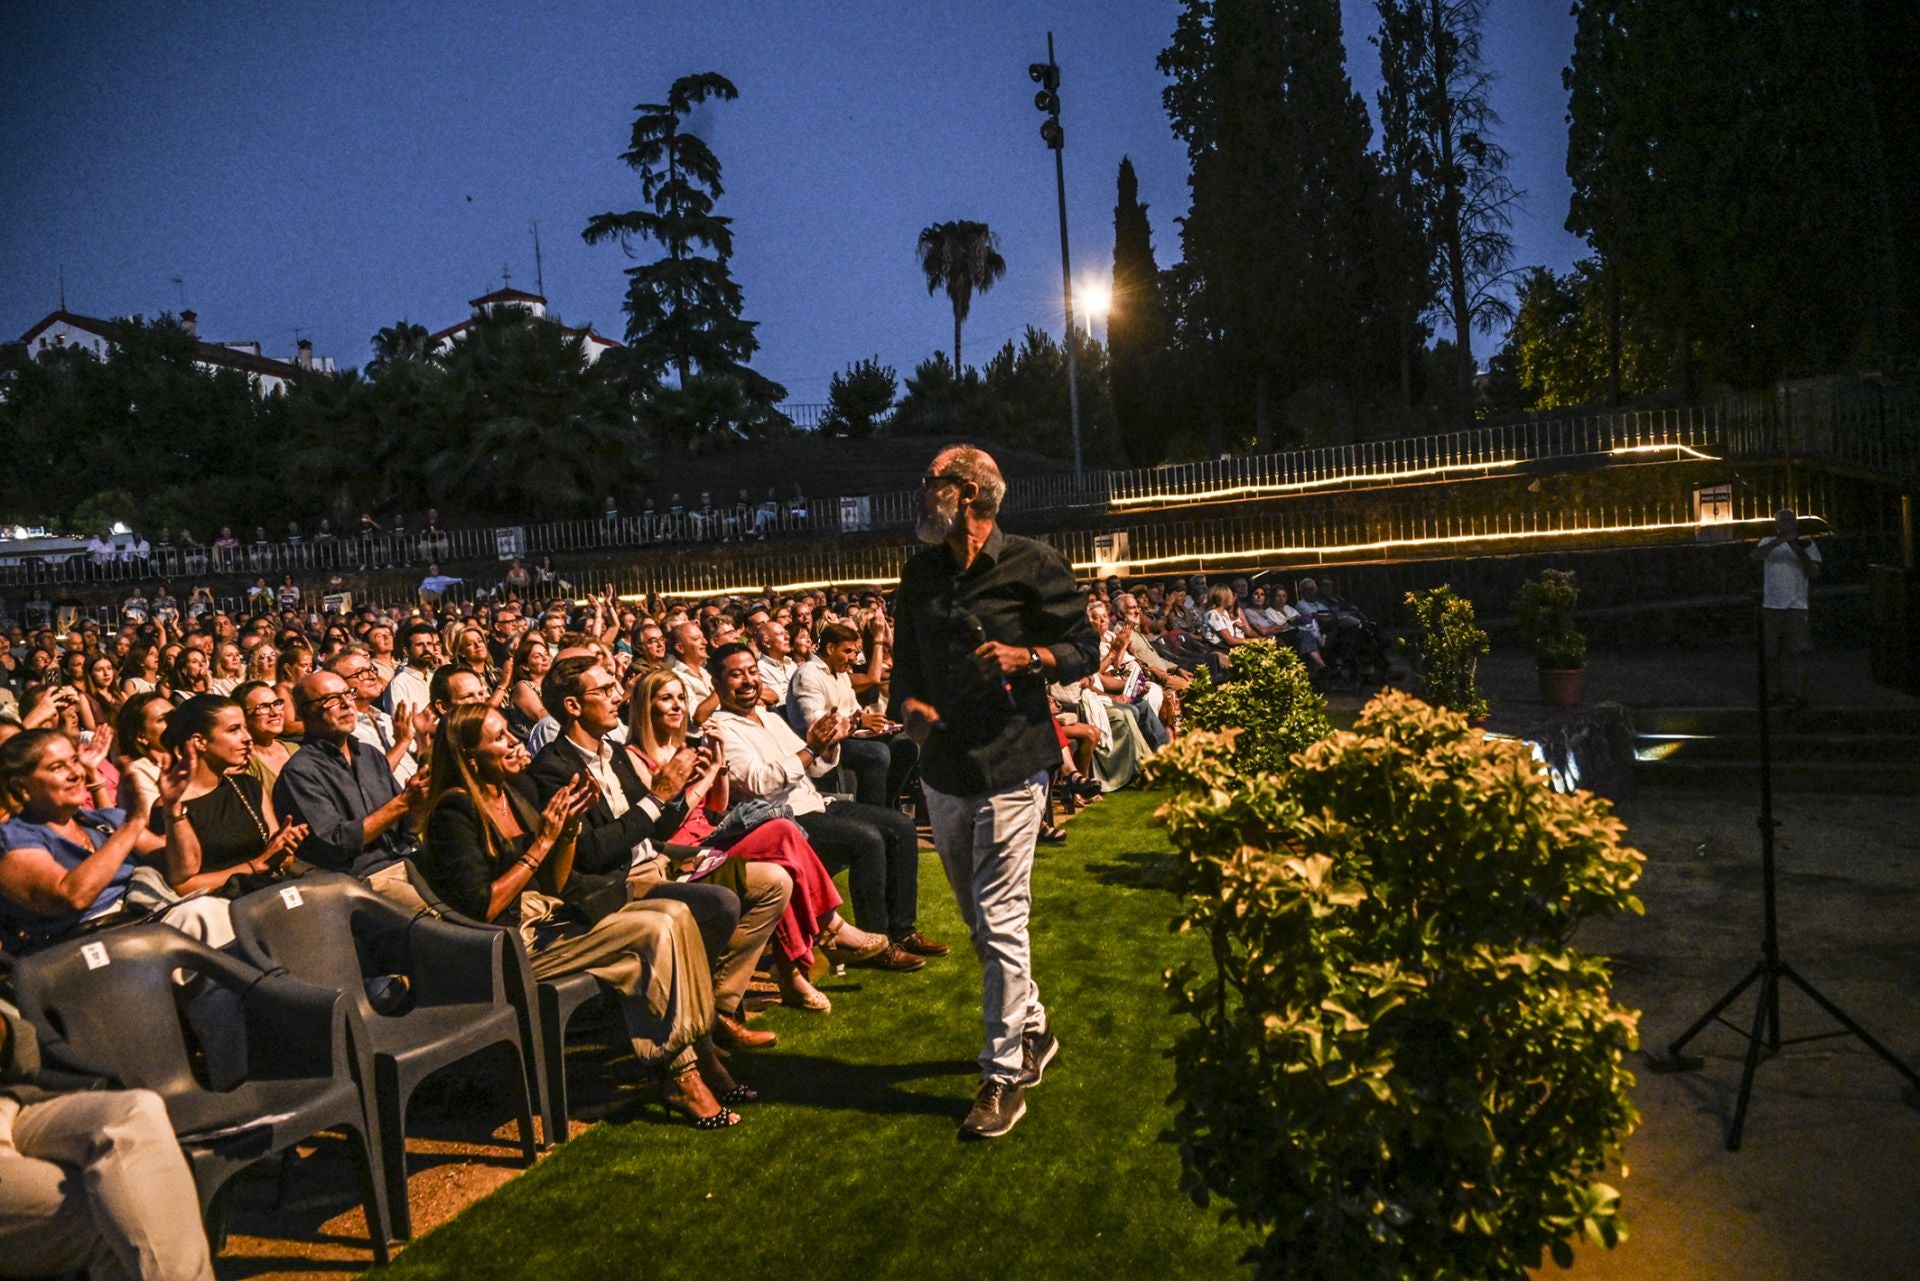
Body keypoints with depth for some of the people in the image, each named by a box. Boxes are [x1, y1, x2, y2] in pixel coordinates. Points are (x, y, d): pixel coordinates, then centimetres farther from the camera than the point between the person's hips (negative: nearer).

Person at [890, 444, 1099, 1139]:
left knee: (999, 920, -6)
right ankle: (1032, 1029, 36)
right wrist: (906, 703, -3)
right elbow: (905, 659, 17)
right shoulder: (921, 572, 10)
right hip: (943, 767, 6)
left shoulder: (1032, 564, -6)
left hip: (1010, 763, -6)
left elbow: (1085, 649, -2)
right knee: (979, 919, 16)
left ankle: (1004, 1074, 6)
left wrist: (1026, 657, -20)